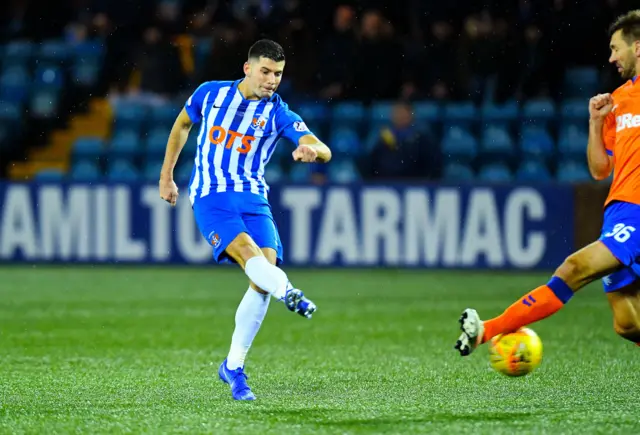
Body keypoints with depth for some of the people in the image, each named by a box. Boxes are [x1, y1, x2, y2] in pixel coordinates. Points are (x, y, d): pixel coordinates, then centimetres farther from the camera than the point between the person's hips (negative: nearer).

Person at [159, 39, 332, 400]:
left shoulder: (278, 113, 1)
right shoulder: (210, 93, 4)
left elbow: (324, 151, -12)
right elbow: (182, 125, 24)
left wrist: (313, 150, -37)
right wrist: (166, 176, 24)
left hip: (253, 199, 2)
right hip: (210, 197, -2)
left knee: (265, 270, -16)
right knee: (248, 251, -29)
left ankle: (234, 367, -4)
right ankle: (288, 292, -63)